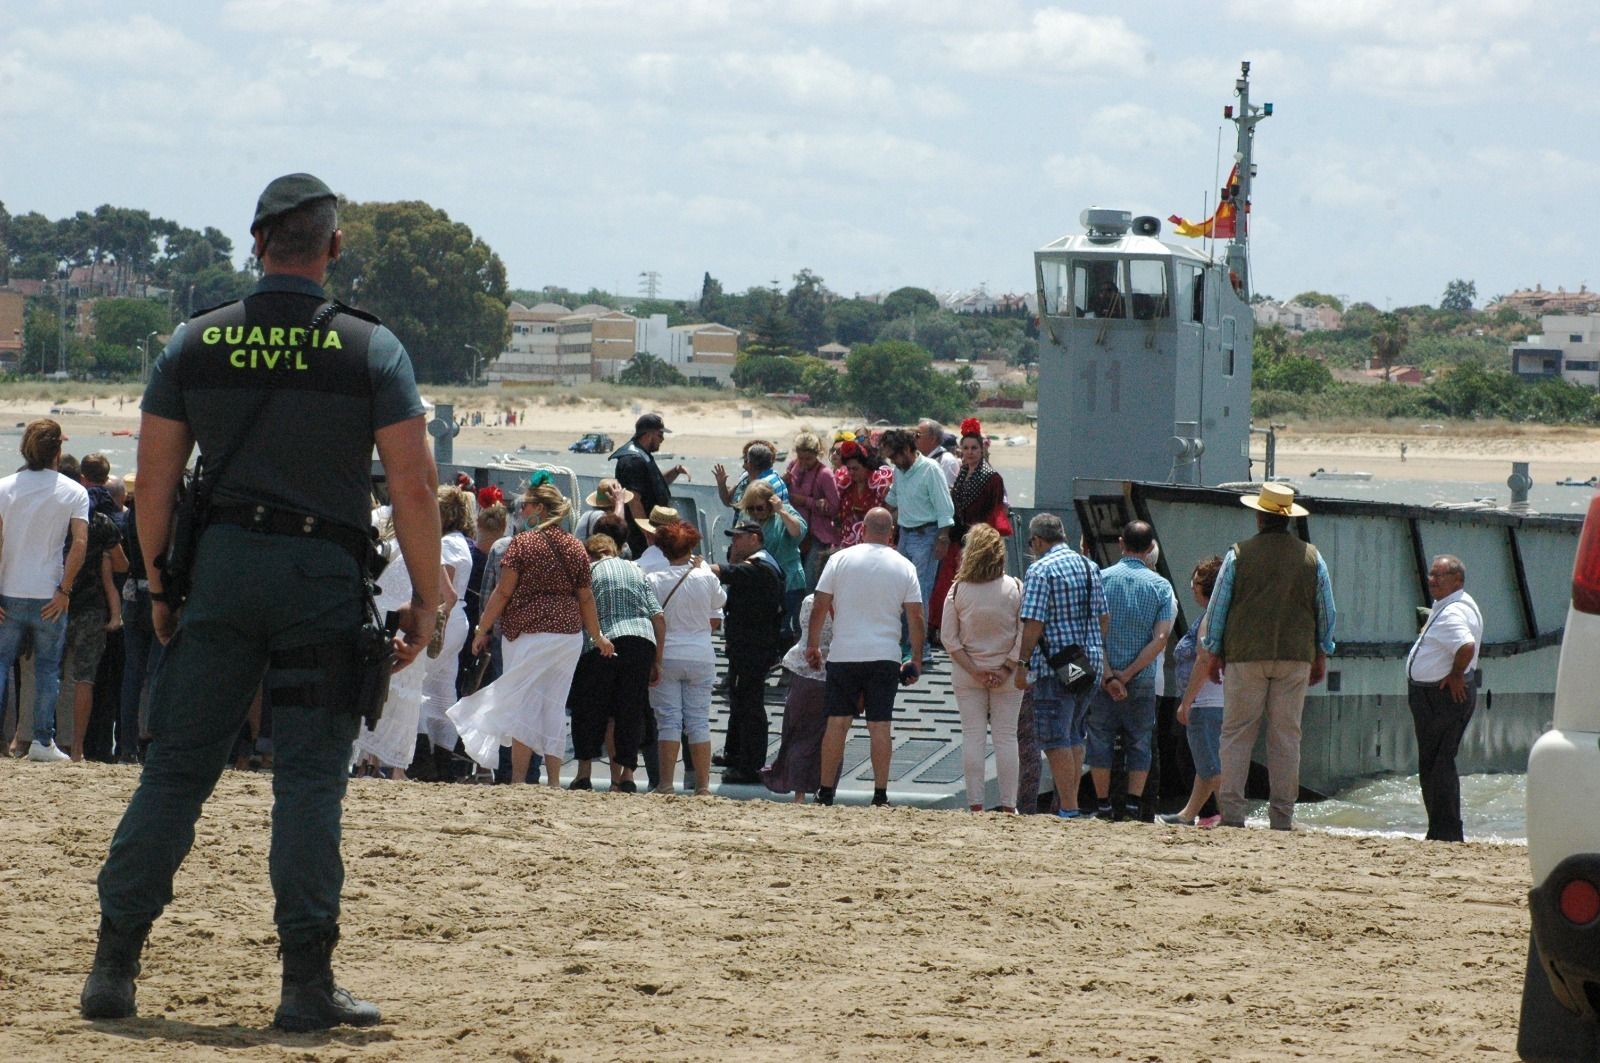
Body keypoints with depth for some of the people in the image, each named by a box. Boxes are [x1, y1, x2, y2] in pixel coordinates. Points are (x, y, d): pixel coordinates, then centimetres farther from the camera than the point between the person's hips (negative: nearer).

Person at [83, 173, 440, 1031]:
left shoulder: (194, 344, 3)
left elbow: (154, 481, 5)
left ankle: (113, 967, 4)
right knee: (310, 776, 1)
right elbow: (413, 488, -7)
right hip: (324, 574, -2)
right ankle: (307, 983, -2)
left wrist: (161, 585, 15)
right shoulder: (370, 350, -4)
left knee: (175, 768, 6)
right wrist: (425, 599, 1)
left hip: (219, 563, 2)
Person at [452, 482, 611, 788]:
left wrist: (482, 630, 1)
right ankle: (553, 780, 6)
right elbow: (586, 598, 14)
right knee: (555, 706, 8)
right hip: (570, 633, 5)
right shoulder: (576, 548, 9)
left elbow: (503, 592, -7)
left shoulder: (523, 543, -7)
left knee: (522, 705, -1)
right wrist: (598, 637, 26)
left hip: (529, 633, -5)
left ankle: (518, 781, -4)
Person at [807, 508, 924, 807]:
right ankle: (880, 795, -1)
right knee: (880, 726, 1)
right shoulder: (904, 567, 1)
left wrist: (812, 646, 11)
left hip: (843, 656, 0)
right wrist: (916, 659, 9)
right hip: (885, 656, 0)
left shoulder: (840, 560, 0)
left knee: (837, 722, 5)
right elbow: (915, 618, 1)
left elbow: (819, 609, 0)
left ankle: (825, 793, 6)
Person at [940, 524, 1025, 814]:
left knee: (972, 737, 4)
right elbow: (1025, 636, -8)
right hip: (1007, 677, 0)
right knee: (1006, 738, 5)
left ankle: (975, 804, 0)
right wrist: (1007, 669, -6)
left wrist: (974, 670, -6)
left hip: (967, 677, 0)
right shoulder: (1016, 588, -6)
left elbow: (950, 639, -7)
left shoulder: (958, 589, -6)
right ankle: (1008, 804, 5)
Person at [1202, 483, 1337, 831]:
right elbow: (1327, 611, 10)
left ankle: (1232, 812, -6)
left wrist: (1215, 652, 11)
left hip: (1245, 657, -2)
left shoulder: (1239, 555, -3)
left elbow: (1218, 607, 1)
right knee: (1286, 737, 5)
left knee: (1237, 734, 1)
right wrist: (1321, 656, 20)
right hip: (1296, 658, 2)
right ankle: (1282, 815, 4)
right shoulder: (1311, 558, 4)